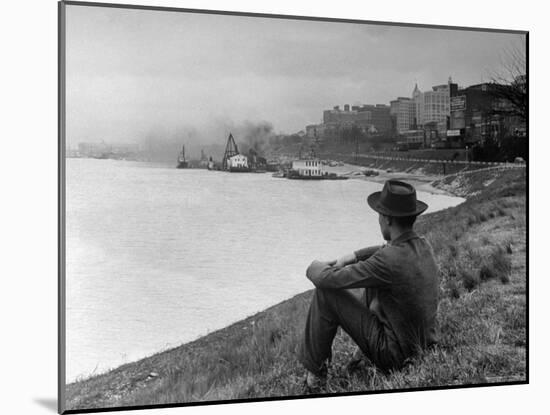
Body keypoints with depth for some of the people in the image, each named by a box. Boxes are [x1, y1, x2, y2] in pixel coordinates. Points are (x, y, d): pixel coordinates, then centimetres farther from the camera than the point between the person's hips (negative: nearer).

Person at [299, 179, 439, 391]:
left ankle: (315, 372, 6)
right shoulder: (423, 246, -3)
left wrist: (315, 267, 1)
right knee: (372, 280, 24)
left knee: (326, 292, -9)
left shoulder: (389, 262, -28)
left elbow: (327, 280, -22)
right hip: (423, 343, 8)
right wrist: (353, 257, 10)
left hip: (395, 355, -8)